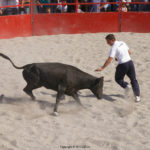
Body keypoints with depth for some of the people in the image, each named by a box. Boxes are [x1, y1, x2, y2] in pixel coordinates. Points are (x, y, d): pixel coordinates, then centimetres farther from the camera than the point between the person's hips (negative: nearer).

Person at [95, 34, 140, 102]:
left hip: (122, 65, -6)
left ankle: (126, 86, -8)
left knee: (118, 79, 19)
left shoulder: (114, 48, -11)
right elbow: (129, 52, 21)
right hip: (130, 62, 6)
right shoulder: (122, 43, 10)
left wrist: (102, 68, -20)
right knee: (133, 80, 14)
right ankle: (137, 96, 4)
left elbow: (109, 59, -19)